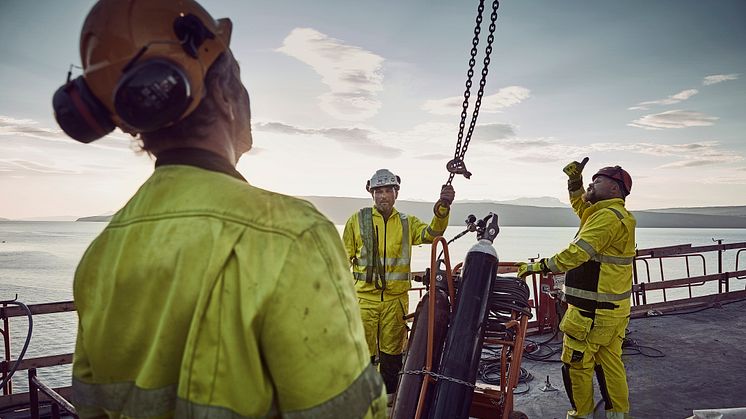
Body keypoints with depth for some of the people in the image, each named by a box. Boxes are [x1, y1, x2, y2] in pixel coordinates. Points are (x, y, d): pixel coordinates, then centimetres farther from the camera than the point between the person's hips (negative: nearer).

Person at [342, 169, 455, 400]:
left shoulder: (407, 223, 8)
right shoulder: (357, 220, 3)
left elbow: (431, 233, -10)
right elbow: (345, 257, 9)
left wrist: (442, 208, -27)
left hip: (396, 298, 2)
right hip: (364, 297, -1)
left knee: (392, 351, 12)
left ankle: (389, 396, 30)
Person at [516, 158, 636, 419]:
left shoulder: (608, 217, -19)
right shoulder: (615, 214, 13)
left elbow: (577, 253, -26)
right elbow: (580, 204, 28)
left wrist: (538, 267, -20)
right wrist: (575, 181, 13)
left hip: (592, 311, -10)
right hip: (614, 308, 10)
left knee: (575, 363, 4)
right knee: (609, 362, 16)